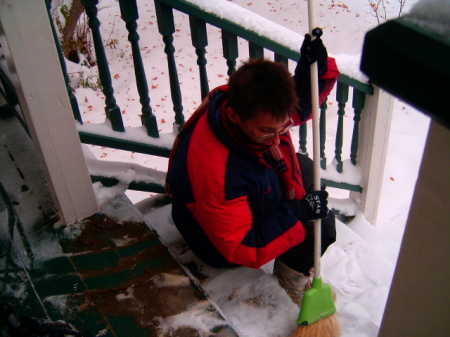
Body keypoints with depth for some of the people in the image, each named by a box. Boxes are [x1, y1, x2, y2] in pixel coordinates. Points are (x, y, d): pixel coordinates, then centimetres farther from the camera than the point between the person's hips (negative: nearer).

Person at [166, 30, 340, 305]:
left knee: (306, 168, 19)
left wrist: (319, 66, -28)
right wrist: (299, 212, -36)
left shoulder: (260, 107, -24)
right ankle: (292, 283, 15)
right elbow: (240, 249, -32)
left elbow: (303, 102, -6)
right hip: (226, 246, -8)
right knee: (320, 226, -16)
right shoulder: (216, 172, -43)